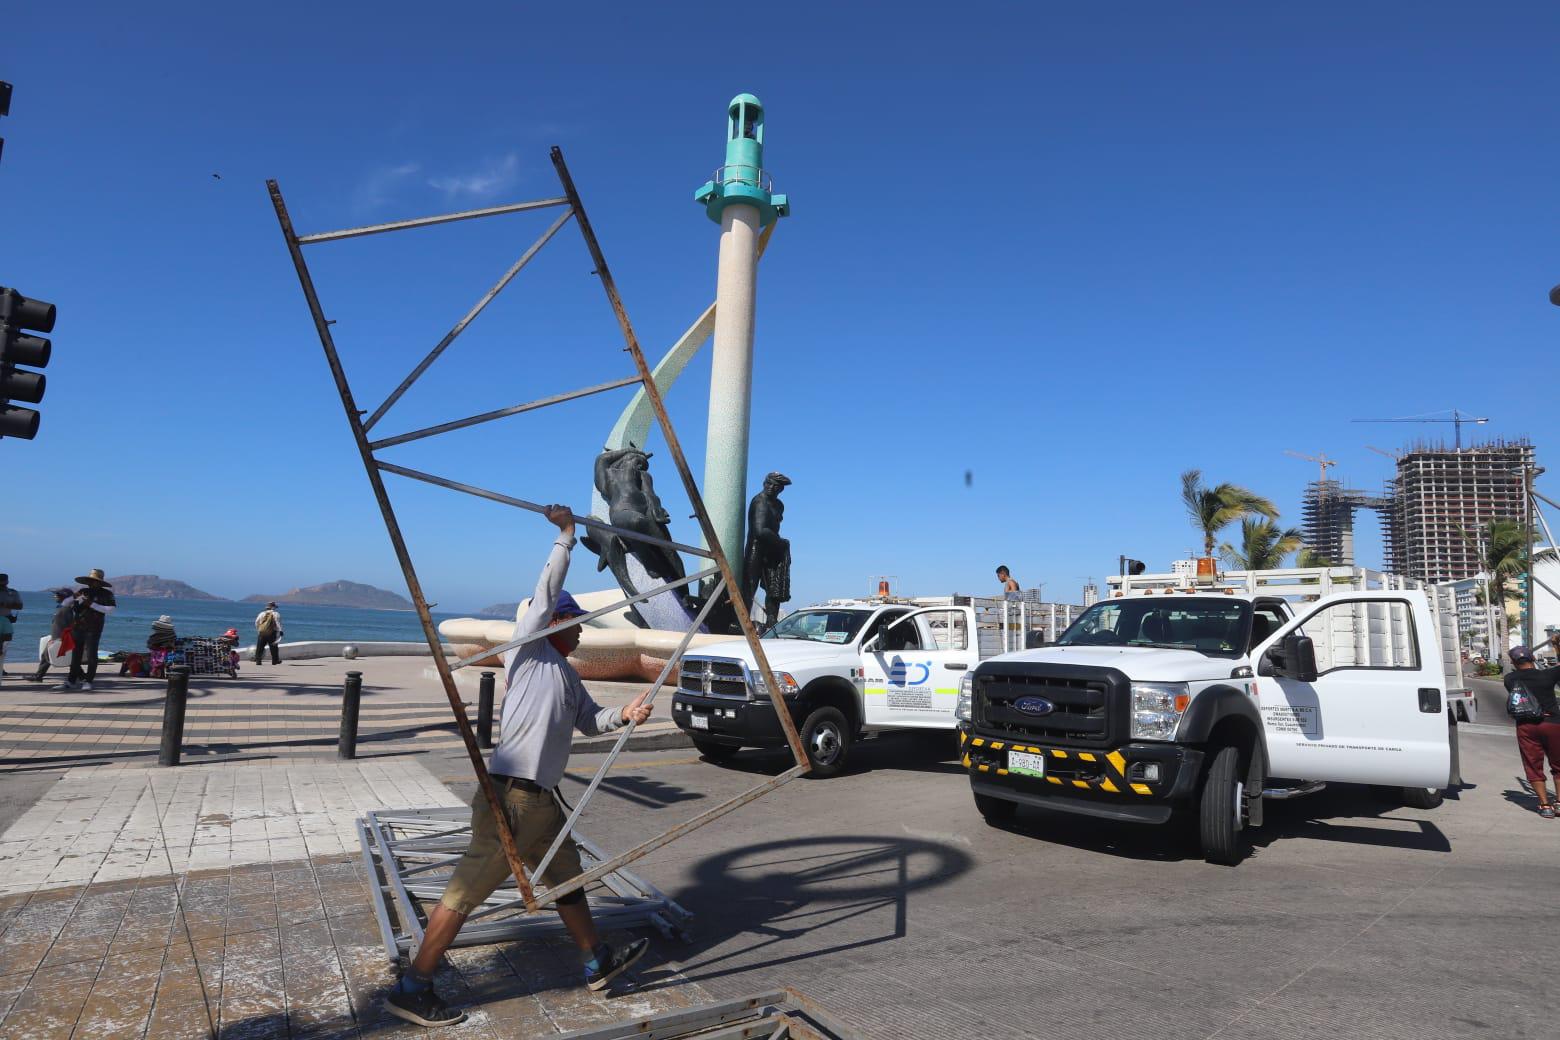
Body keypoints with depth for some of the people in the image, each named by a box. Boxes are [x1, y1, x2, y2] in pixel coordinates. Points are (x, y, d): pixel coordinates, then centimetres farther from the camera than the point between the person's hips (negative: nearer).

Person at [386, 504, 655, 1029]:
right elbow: (547, 590, -11)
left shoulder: (567, 673, 19)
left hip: (542, 800, 10)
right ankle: (412, 989, 11)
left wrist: (623, 714, 1)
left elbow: (589, 720, 19)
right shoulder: (528, 649, -4)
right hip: (511, 796, -9)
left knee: (567, 878, 20)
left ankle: (597, 962, 35)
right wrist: (566, 536, -5)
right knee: (466, 891, -2)